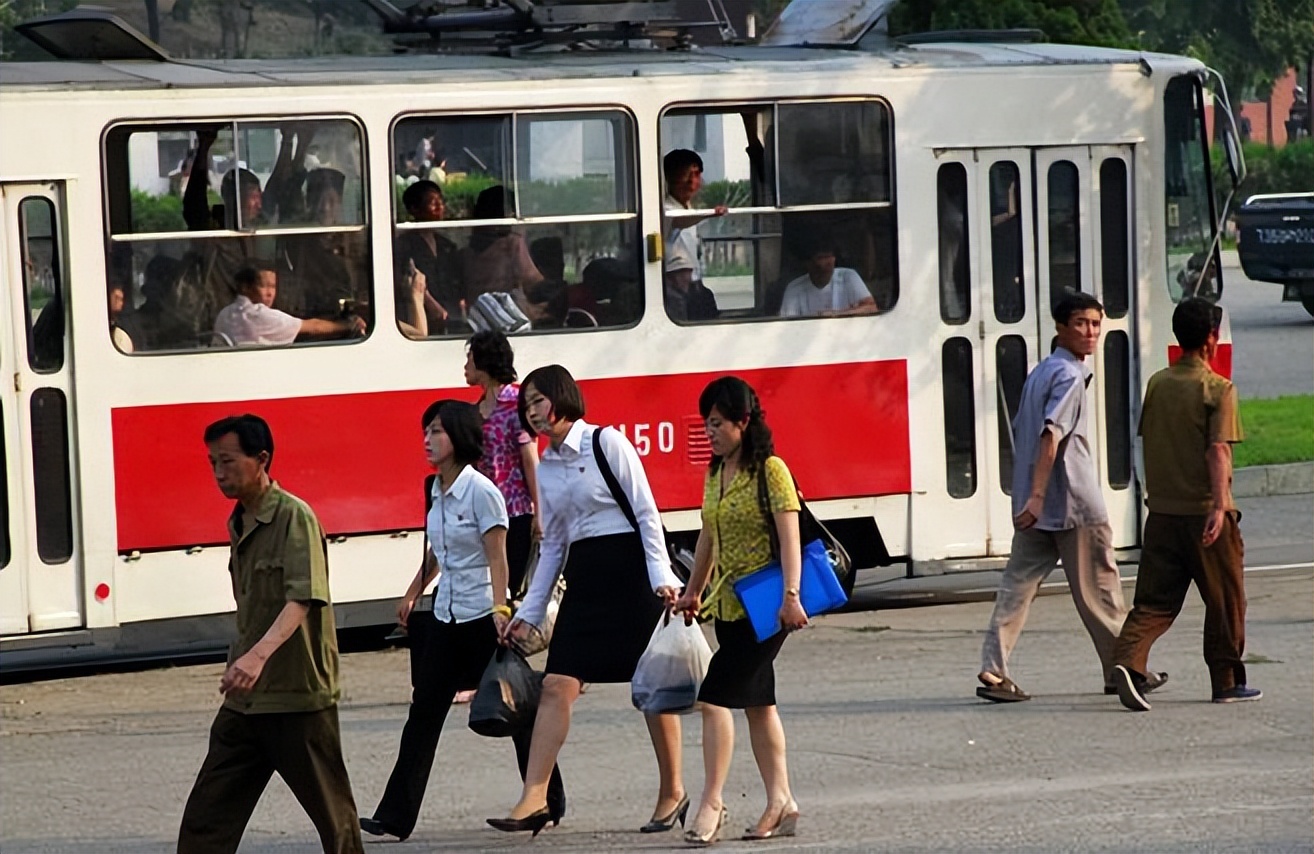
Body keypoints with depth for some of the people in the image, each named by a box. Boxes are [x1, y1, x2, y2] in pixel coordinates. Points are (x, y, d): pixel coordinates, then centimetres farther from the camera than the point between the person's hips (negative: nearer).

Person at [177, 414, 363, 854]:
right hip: (245, 700, 8)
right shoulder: (238, 524, 12)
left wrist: (259, 654, -41)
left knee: (333, 817, 5)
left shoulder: (294, 517, -14)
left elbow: (302, 598, -27)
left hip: (299, 698, -8)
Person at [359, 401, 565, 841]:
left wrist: (500, 611, -23)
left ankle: (550, 803, 17)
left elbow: (497, 558, -16)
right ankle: (396, 816, 0)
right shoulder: (437, 491, 8)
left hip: (481, 616, -7)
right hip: (446, 618, 7)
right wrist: (412, 594, 23)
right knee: (424, 713, 2)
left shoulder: (480, 491, -13)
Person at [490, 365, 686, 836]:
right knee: (557, 686, -6)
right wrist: (529, 612, 12)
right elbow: (552, 545, 16)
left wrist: (661, 577, -16)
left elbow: (646, 513, -8)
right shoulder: (545, 469, 13)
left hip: (630, 568, -6)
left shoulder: (607, 444, -6)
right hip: (583, 576, 6)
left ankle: (672, 791, 15)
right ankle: (534, 798, -11)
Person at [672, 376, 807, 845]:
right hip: (728, 605, 8)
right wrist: (692, 591, 26)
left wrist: (791, 596, -24)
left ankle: (711, 802, -9)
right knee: (757, 701, 10)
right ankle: (781, 801, 16)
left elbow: (790, 537, -17)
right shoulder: (715, 474, 11)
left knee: (715, 696, -13)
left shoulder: (770, 471, -12)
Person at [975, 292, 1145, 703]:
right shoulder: (1070, 375, -13)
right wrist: (1037, 496, -28)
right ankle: (1122, 668, 16)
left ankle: (993, 671, -7)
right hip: (1073, 503, -8)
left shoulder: (1040, 372, 15)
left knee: (1019, 583, 3)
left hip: (1035, 505, 8)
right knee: (1098, 588, 5)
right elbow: (1051, 436, -23)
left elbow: (1020, 431, 21)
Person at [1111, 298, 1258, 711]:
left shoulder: (1157, 384, 7)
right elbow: (1218, 450, -19)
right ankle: (1227, 680, 17)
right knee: (1225, 599, 10)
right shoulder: (1218, 389, -9)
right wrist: (1219, 506, -24)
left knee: (1155, 600, 5)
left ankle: (1129, 660, -18)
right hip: (1204, 509, -5)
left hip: (1161, 510, 5)